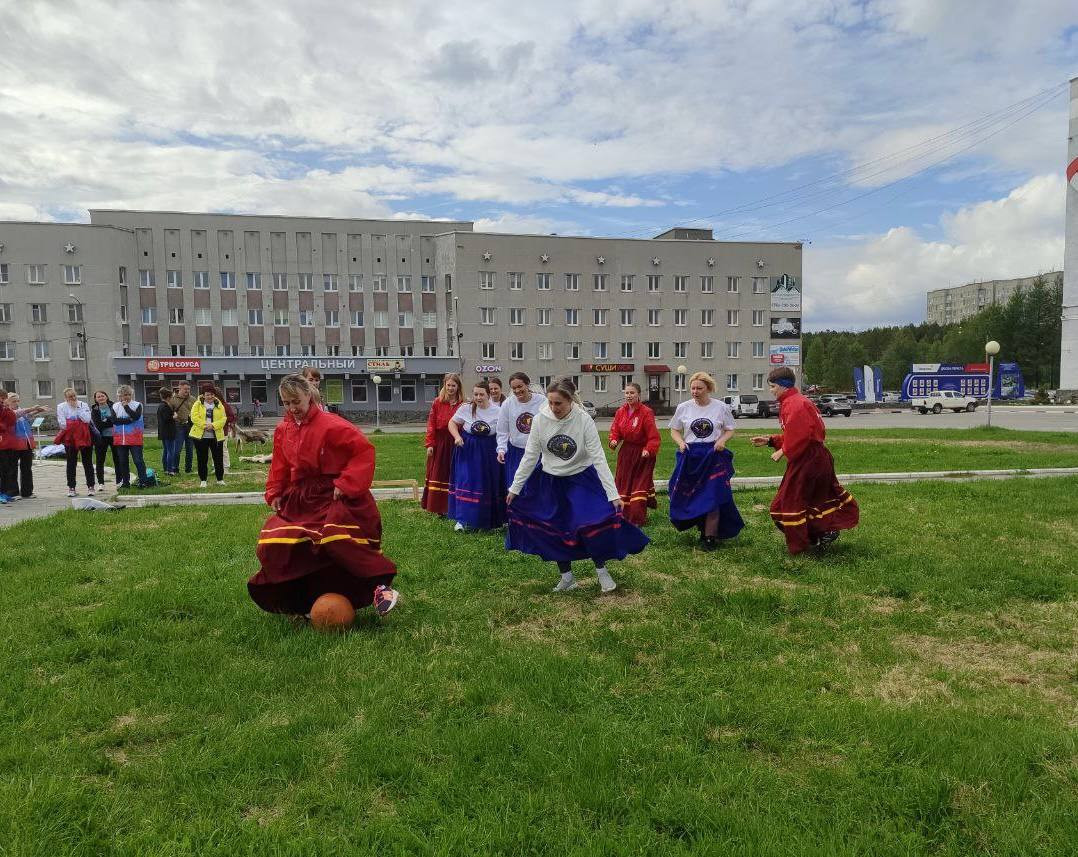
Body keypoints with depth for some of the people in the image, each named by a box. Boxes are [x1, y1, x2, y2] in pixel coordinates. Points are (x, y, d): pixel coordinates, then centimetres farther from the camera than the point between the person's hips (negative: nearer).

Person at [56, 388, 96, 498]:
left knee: (88, 462, 1)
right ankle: (71, 488, 9)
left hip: (85, 437, 0)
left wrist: (77, 407, -9)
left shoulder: (84, 405, 4)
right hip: (70, 438, 0)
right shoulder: (61, 407, 2)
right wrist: (79, 424, -7)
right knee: (71, 463, 4)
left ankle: (90, 487, 6)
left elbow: (87, 420, -11)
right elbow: (62, 424, -6)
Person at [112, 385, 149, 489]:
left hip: (134, 439, -3)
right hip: (120, 439, 4)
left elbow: (136, 416, -15)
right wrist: (129, 420, -12)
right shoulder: (115, 406, 9)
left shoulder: (137, 405, 2)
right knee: (122, 461, 10)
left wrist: (126, 406, -11)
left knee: (138, 460, -7)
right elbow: (114, 420, -4)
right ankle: (125, 482, 18)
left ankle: (142, 481, -5)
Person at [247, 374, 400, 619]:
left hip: (335, 498, -7)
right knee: (272, 543, -1)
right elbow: (279, 467, 19)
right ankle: (291, 599, 21)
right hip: (300, 500, 7)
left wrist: (346, 484, -20)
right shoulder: (283, 430, 7)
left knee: (337, 539, -29)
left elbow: (364, 450, -17)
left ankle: (382, 585, -16)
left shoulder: (330, 425, -14)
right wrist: (274, 494, 7)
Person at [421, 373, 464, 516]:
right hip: (439, 443, 0)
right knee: (438, 475, 5)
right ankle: (439, 508, 13)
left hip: (456, 444, 0)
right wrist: (429, 444, -8)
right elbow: (431, 425, -2)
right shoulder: (437, 403, 0)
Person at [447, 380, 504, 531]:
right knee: (465, 483, -6)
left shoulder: (497, 411, -6)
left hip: (489, 453, 1)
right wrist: (457, 437, -12)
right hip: (468, 452, -1)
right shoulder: (466, 408, -7)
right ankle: (462, 520, -1)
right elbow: (452, 423, 5)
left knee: (489, 484, 7)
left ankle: (489, 520, 24)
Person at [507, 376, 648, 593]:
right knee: (555, 531, 6)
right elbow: (530, 456, -7)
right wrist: (515, 488, -4)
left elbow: (599, 458, -19)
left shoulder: (584, 421, -21)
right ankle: (567, 577, 27)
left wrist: (613, 494, -22)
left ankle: (602, 570, 9)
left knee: (594, 521, -16)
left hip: (582, 479, -2)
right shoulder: (540, 419, -16)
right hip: (550, 481, 2)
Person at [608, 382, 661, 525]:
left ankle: (637, 519, 2)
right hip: (626, 452, 6)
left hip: (642, 453, -5)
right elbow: (615, 430, 9)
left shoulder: (646, 412, -16)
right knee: (623, 483, 10)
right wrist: (614, 440, -11)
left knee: (641, 483, -3)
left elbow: (653, 436, -16)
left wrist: (649, 450, -30)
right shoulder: (621, 412, 1)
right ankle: (623, 515, 25)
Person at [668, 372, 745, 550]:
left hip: (714, 456, -2)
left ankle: (710, 537, 5)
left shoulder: (721, 407, 0)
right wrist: (681, 442, -8)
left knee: (712, 497, -5)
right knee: (689, 496, 5)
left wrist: (722, 440, -12)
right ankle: (704, 529, 25)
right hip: (690, 457, 2)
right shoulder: (683, 408, 3)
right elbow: (674, 430, 11)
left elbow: (730, 430, 8)